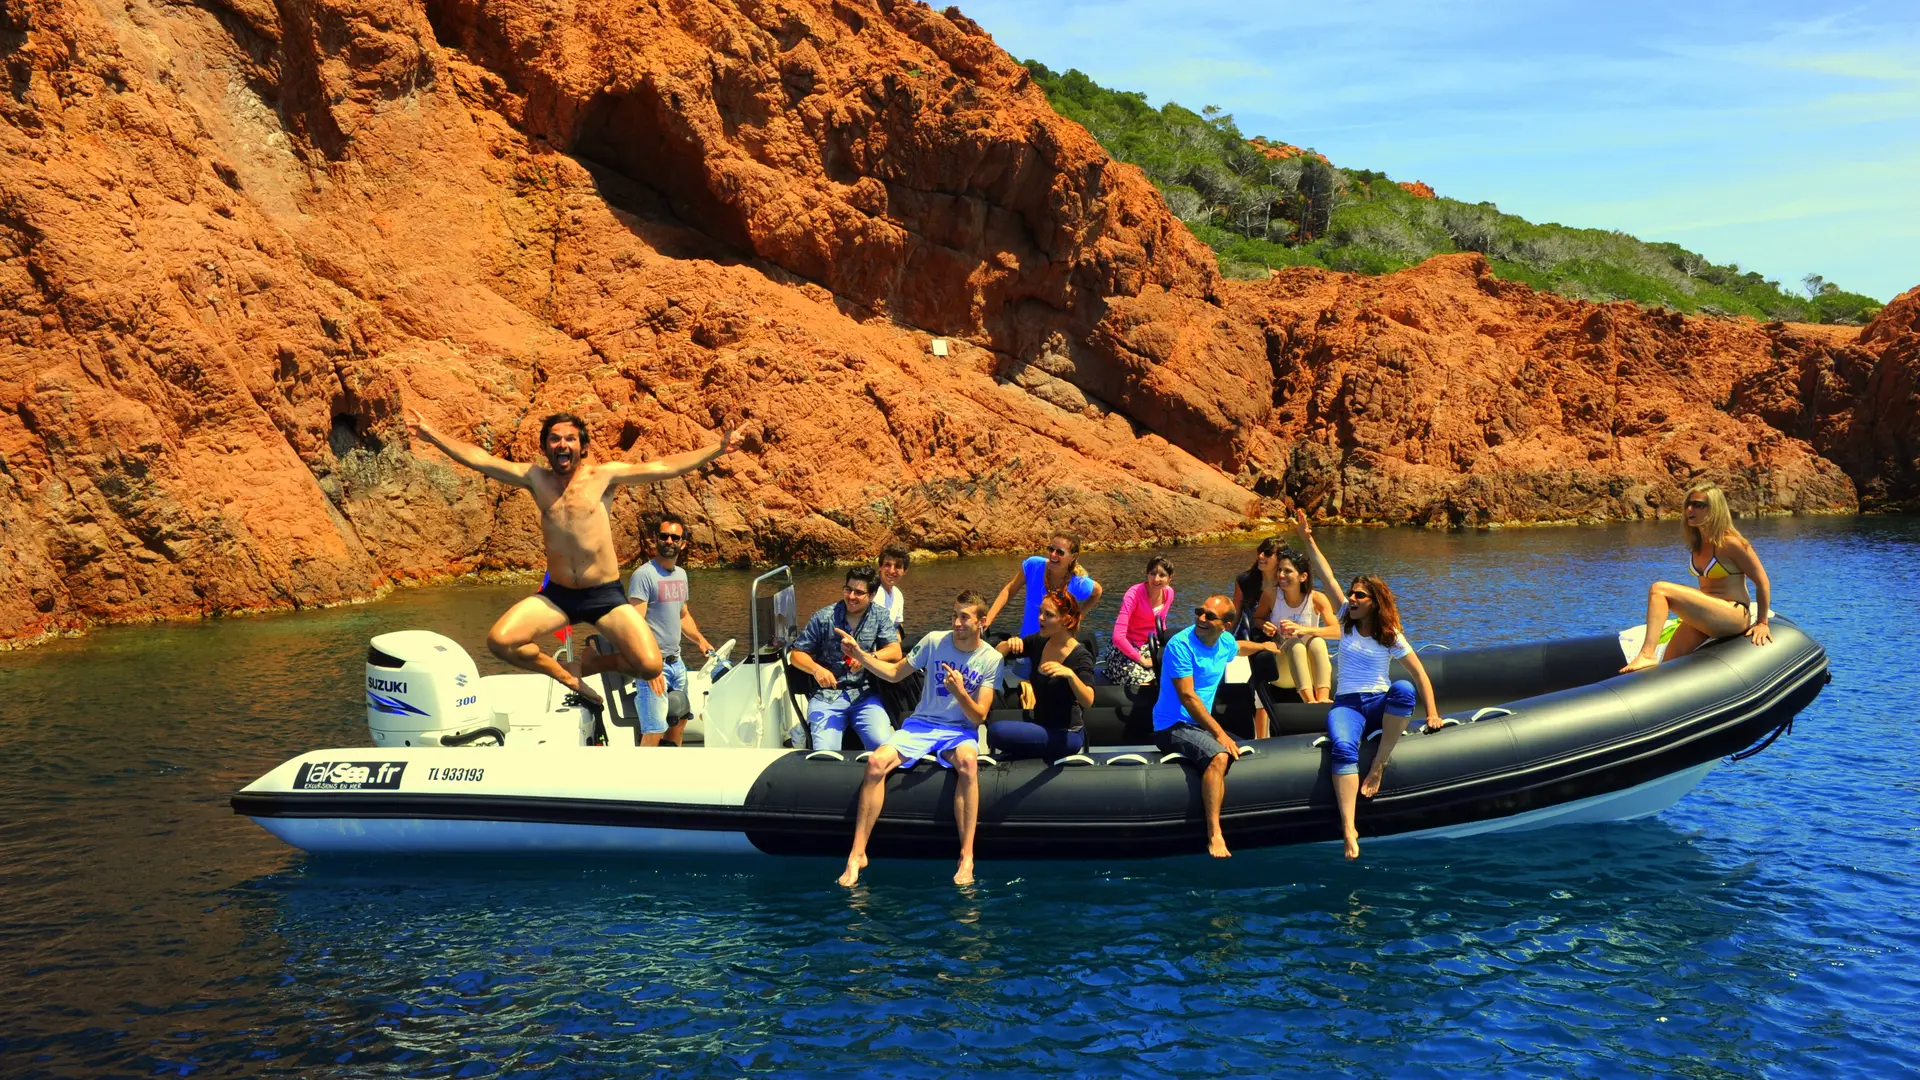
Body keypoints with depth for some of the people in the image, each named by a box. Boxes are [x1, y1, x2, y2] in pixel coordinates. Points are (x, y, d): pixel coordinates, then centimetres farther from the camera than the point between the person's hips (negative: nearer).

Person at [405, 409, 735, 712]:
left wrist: (717, 449, -16)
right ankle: (567, 677, 8)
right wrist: (432, 434, -4)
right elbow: (479, 459, 1)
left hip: (605, 594, -2)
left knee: (650, 665, -20)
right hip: (557, 594, 2)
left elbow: (665, 467, -10)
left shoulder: (603, 475, -5)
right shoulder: (535, 478, 2)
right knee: (499, 641, -19)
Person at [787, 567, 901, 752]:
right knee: (825, 752, -24)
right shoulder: (823, 617, -4)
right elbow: (797, 654, 1)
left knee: (883, 745, -23)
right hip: (827, 694, -1)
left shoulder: (880, 616, 2)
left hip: (864, 693, 1)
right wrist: (817, 669, -20)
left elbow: (895, 652, -7)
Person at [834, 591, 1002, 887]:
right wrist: (859, 655, -4)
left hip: (960, 730, -2)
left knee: (968, 762, -38)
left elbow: (978, 717, -8)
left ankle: (967, 857, -36)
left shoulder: (991, 659, -5)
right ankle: (857, 853, -19)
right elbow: (895, 673, 9)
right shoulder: (934, 641, -1)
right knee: (876, 762, -26)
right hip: (921, 724, 2)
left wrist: (960, 692, -26)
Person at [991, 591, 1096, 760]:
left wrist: (1070, 674, -49)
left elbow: (1087, 701, -32)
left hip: (1067, 735, -7)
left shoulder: (1081, 656, -19)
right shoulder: (1038, 642, 0)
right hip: (1043, 727, 7)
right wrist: (1009, 644, -15)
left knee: (996, 731, -23)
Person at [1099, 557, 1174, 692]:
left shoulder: (1168, 593, -6)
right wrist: (1141, 659, -23)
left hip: (1150, 645, 6)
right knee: (1144, 687, -27)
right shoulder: (1134, 594, -26)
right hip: (1125, 648, -6)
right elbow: (1118, 636, -31)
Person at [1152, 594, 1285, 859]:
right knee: (1219, 756, -32)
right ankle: (1214, 836, -37)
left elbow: (1237, 648, 34)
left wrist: (1263, 645, 51)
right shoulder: (1180, 645, -18)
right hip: (1173, 726, -9)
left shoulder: (1225, 642, 6)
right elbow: (1188, 697, -22)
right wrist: (1219, 733, -25)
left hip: (1202, 724, 9)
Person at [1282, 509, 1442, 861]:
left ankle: (1379, 766, -25)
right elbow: (1326, 576, 2)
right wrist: (1308, 541, -6)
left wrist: (1432, 712, -9)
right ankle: (1349, 829, -45)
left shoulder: (1390, 636, 3)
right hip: (1346, 705, 0)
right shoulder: (1347, 620, 8)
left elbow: (1420, 673, 1)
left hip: (1380, 704, 0)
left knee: (1403, 689, -36)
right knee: (1343, 748, -33)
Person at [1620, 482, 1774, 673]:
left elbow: (1762, 582, -8)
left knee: (1659, 590, -27)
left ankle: (1646, 655, -38)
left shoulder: (1730, 543, -11)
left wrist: (1762, 623, -7)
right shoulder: (1696, 544, 12)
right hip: (1705, 618, 8)